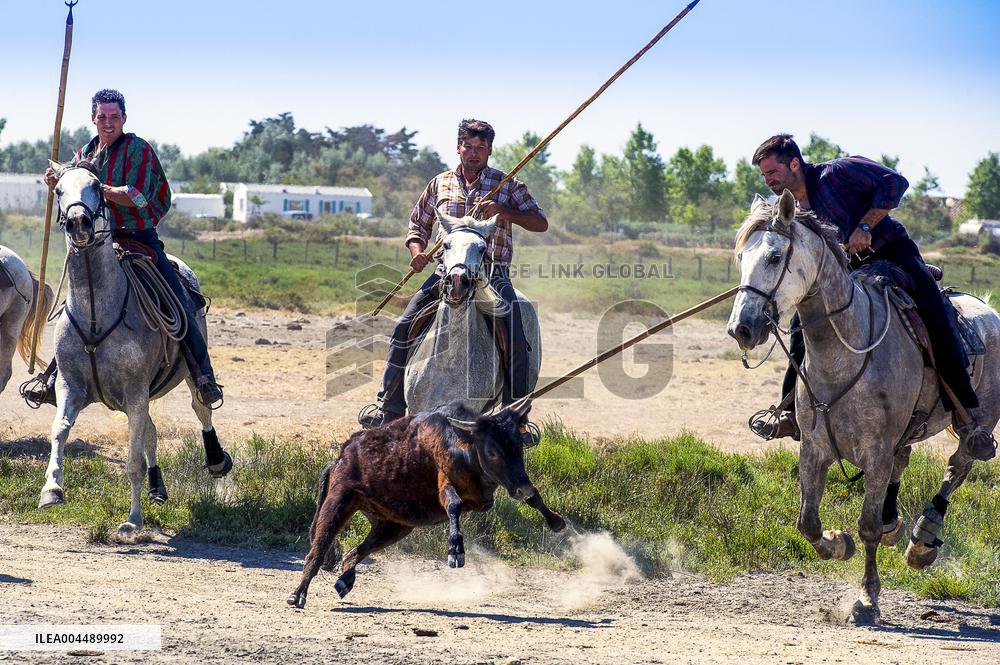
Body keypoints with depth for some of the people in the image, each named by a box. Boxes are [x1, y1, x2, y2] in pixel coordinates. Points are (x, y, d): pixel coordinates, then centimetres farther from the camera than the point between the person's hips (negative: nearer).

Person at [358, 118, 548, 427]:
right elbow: (418, 227, 20)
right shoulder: (440, 184, 11)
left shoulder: (508, 184, 4)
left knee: (516, 343, -19)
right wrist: (417, 252, -2)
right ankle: (389, 405, -5)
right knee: (404, 327, -13)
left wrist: (503, 211, -18)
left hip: (493, 275, -2)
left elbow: (540, 222, -2)